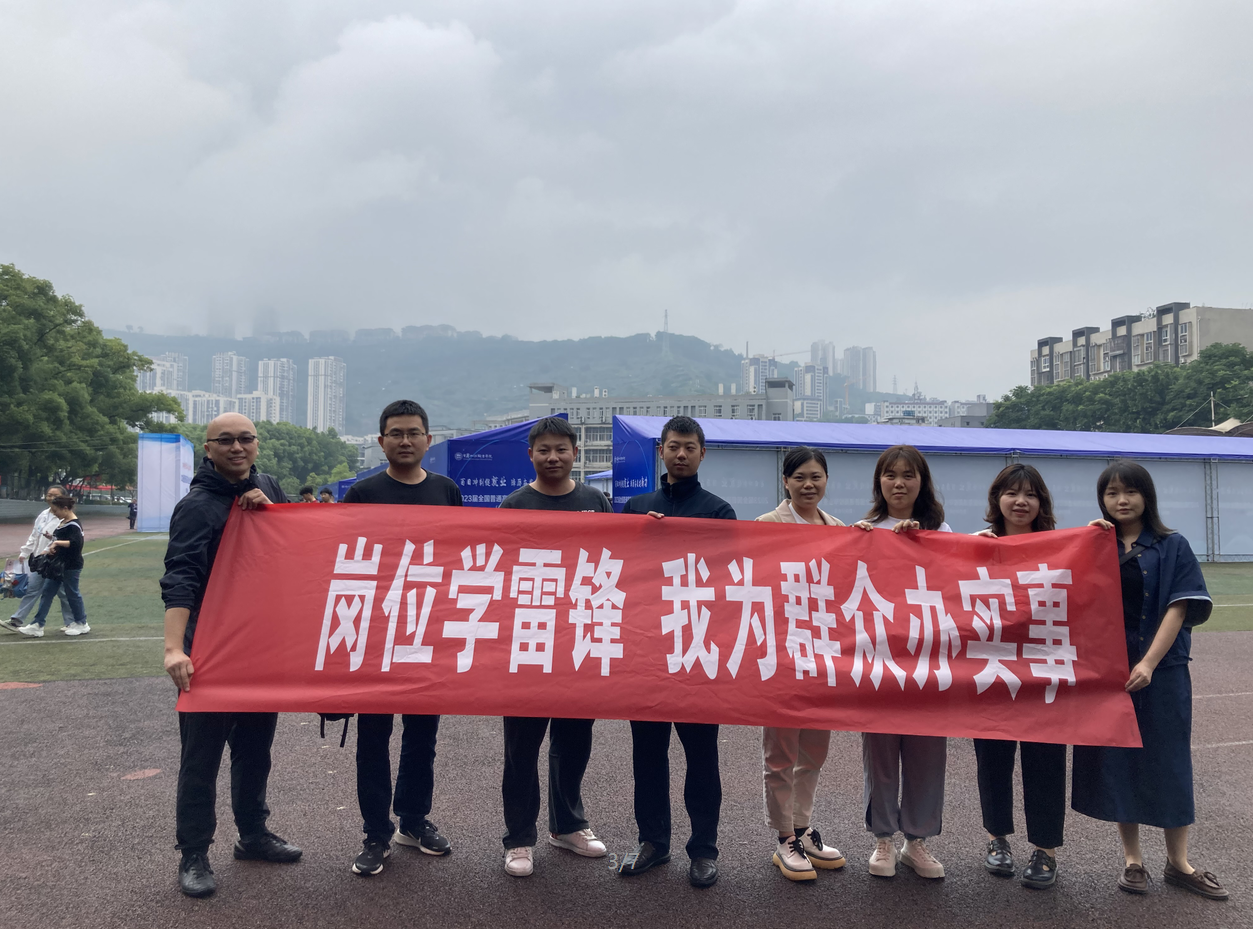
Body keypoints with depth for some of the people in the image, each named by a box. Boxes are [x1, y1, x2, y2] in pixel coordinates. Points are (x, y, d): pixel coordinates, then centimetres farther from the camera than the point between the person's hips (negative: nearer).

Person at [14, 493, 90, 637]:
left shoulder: (73, 525, -20)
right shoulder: (62, 522, 10)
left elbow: (76, 543, -35)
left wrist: (57, 542, -36)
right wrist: (52, 538, 7)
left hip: (70, 566, -10)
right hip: (57, 565, 10)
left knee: (72, 594, 3)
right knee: (46, 593, 8)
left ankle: (82, 625, 17)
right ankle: (37, 625, 11)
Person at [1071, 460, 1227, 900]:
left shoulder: (1172, 547, 2)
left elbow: (1178, 608, -6)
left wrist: (1149, 663, -15)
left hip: (1161, 670, -1)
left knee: (1167, 760, 5)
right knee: (1118, 760, 6)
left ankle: (1178, 862, 19)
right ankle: (1132, 859, 19)